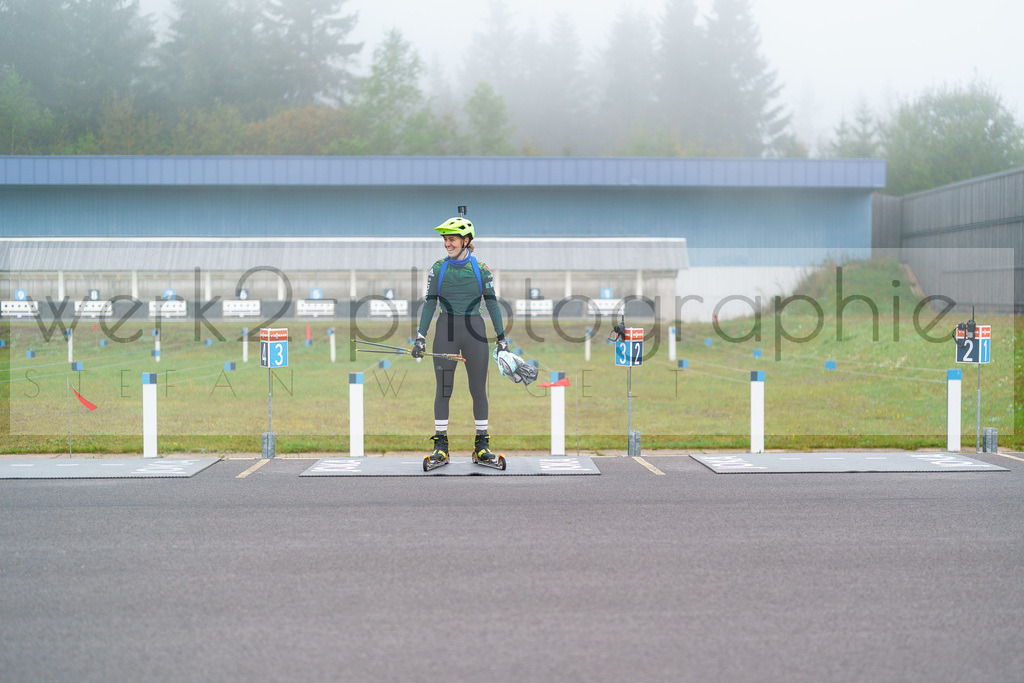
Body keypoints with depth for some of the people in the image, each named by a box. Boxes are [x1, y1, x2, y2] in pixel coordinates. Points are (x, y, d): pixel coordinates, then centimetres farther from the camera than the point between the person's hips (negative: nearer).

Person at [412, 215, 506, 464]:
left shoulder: (481, 270, 2)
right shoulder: (438, 269, 4)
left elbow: (492, 304, 6)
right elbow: (429, 304, 3)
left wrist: (501, 338, 4)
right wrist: (421, 336, -4)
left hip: (475, 332, 0)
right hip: (446, 331, 0)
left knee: (479, 390, 3)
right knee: (443, 389, 0)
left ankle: (482, 444, 12)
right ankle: (440, 445, 6)